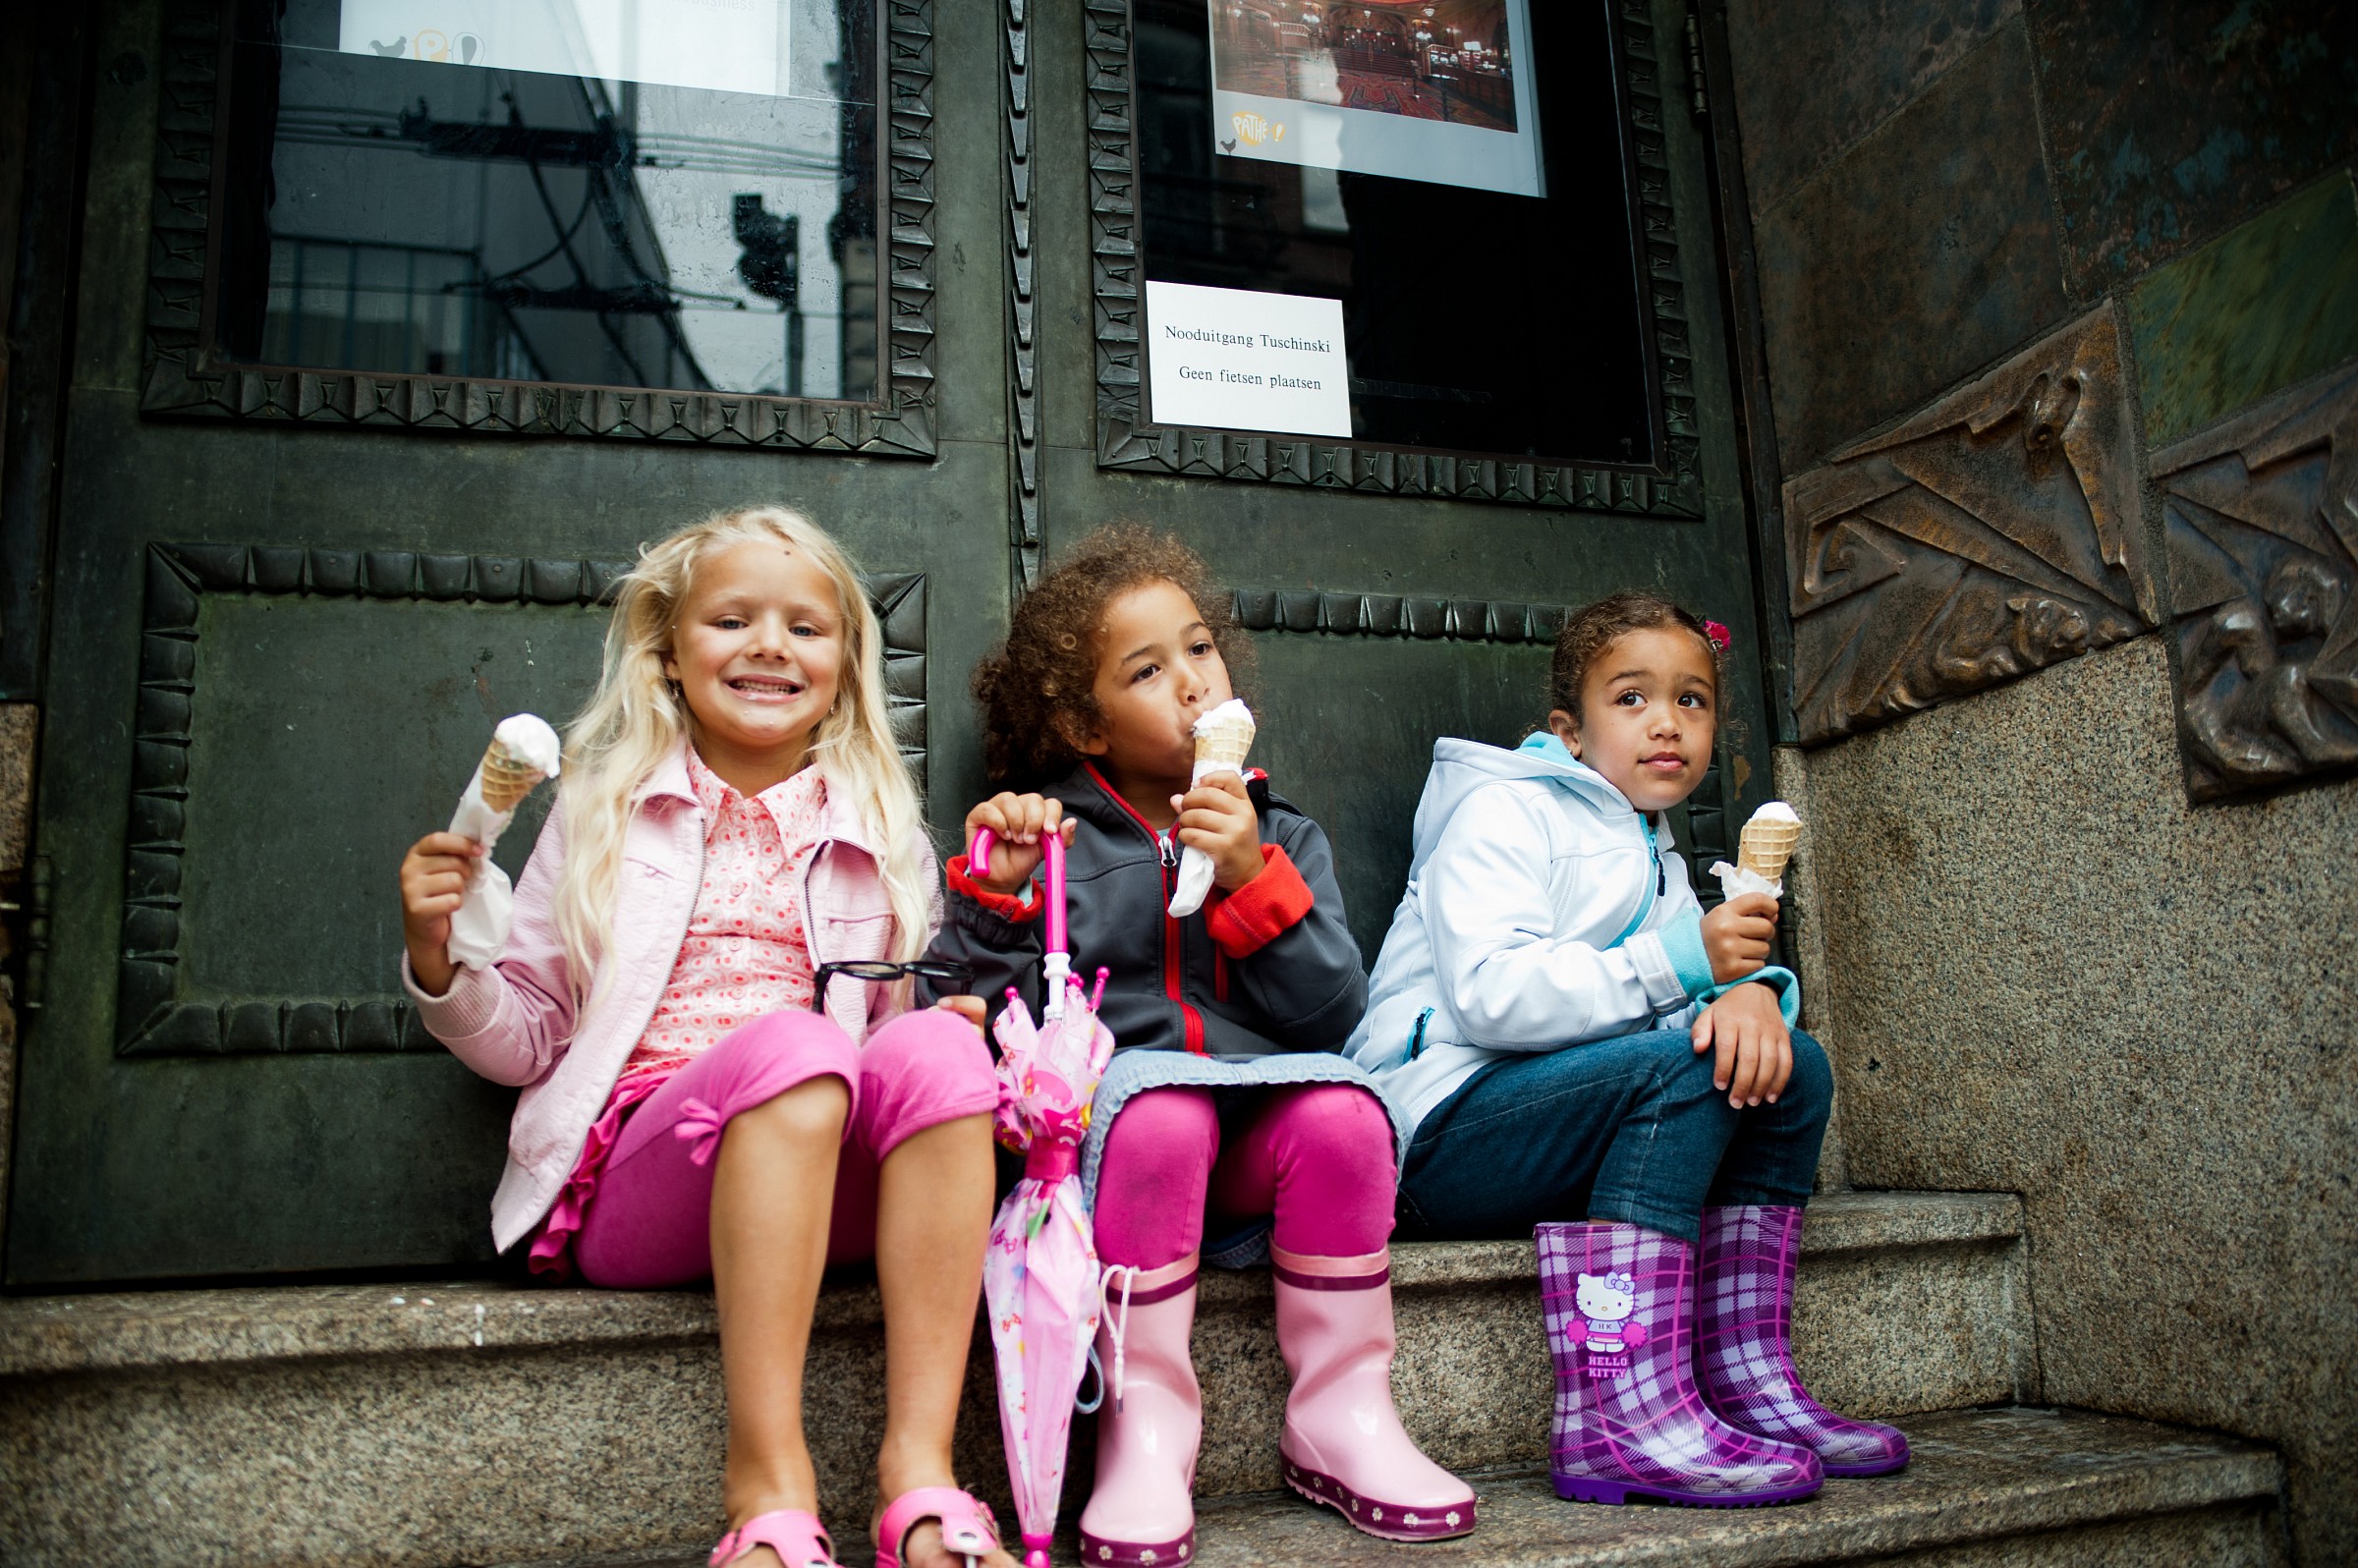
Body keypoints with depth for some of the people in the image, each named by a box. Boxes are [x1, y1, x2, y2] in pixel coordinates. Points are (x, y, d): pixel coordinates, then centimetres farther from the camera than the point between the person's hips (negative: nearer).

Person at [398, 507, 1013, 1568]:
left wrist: (949, 1030, -3)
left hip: (822, 1183, 2)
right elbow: (526, 1042, 13)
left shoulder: (878, 831, 16)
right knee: (787, 1039, -34)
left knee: (935, 1047, -29)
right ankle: (767, 1483, -34)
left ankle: (920, 1469, -31)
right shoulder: (605, 811, 12)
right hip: (630, 1175, -2)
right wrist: (440, 961, -5)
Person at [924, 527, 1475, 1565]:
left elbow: (1330, 1016, 1)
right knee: (1157, 1111, -35)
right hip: (1105, 1115, -2)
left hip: (1256, 1133, 2)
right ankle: (1146, 1427, -19)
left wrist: (1252, 879, -10)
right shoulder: (1049, 837, 7)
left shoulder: (1281, 837, 14)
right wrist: (994, 897, -15)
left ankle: (1341, 1419, -11)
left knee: (1341, 1112, -29)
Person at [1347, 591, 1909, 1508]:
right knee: (1685, 1064, -27)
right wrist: (1672, 962, -24)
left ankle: (1745, 1379, -6)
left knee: (1790, 1067, -6)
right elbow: (1486, 995, -21)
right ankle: (1618, 1418, -32)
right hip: (1441, 1130, -8)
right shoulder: (1503, 810, -5)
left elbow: (1699, 974, 7)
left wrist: (1751, 990, -17)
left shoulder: (1655, 855, 23)